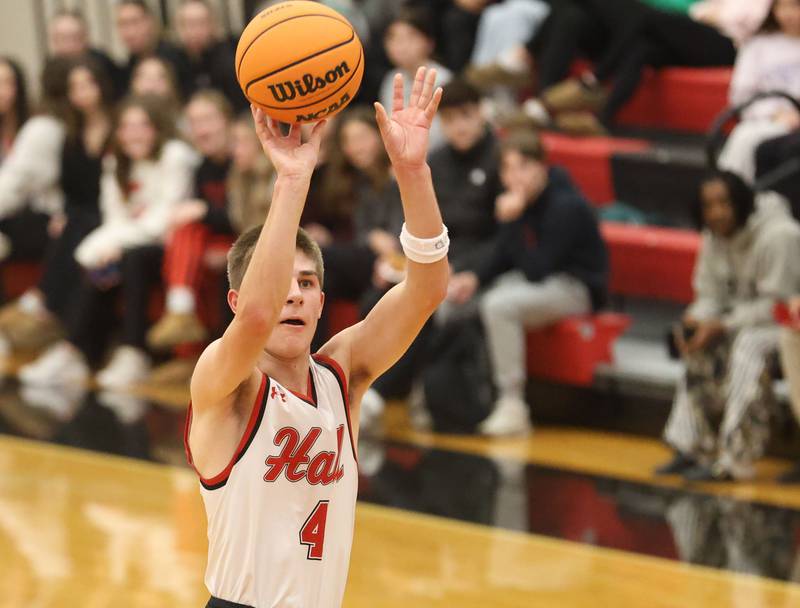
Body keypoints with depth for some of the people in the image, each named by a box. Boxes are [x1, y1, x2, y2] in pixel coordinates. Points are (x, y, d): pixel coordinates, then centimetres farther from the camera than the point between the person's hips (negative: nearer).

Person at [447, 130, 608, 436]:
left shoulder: (566, 206, -23)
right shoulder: (518, 199, 0)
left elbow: (535, 271, -25)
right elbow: (502, 257, 10)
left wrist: (513, 221, -29)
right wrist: (474, 278, -9)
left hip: (576, 288, -9)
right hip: (537, 280, 9)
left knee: (498, 305, -33)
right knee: (452, 301, -3)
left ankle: (512, 406, -27)